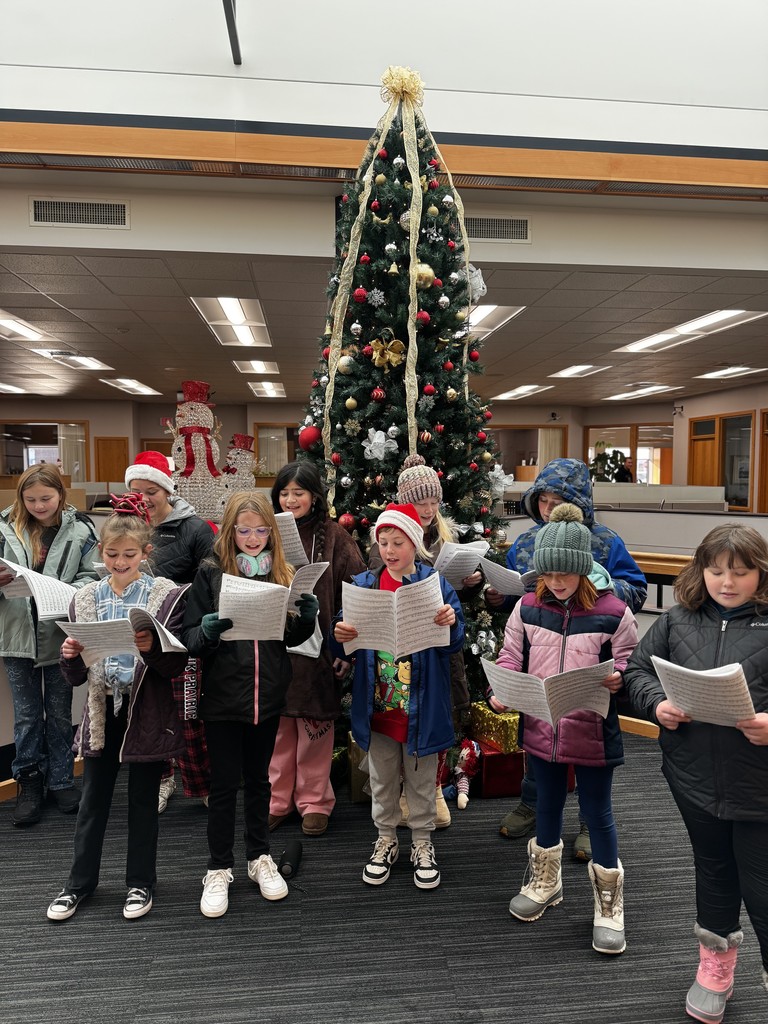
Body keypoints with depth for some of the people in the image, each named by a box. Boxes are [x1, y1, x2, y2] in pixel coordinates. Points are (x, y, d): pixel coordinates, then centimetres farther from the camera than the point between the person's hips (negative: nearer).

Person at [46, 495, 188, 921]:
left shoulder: (167, 596, -8)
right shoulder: (85, 599, 2)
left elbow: (177, 664, -10)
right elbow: (75, 677, 5)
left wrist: (151, 648, -28)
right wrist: (71, 657, -16)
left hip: (148, 713, -3)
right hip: (101, 710, 3)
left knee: (143, 801, 12)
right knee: (93, 801, 16)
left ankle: (140, 883, 30)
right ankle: (79, 882, 35)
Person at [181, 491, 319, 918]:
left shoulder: (281, 573, 2)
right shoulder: (211, 572, -7)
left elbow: (292, 637, 9)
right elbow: (189, 637, -7)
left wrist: (307, 619, -12)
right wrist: (207, 631, -28)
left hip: (269, 694, 3)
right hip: (223, 695, -3)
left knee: (258, 778, 18)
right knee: (224, 783, 8)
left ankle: (260, 858, 35)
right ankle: (219, 869, 26)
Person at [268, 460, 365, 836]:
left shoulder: (333, 536, -3)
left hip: (316, 649, -2)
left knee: (315, 728, 7)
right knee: (277, 727, 11)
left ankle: (314, 801, 24)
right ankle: (276, 800, 28)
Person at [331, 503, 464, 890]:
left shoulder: (435, 584, -6)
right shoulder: (363, 584, 0)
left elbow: (454, 641, -8)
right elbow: (349, 633, 0)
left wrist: (451, 622, -29)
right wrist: (340, 634, -22)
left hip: (421, 707, -2)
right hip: (378, 706, 2)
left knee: (421, 779, 15)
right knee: (382, 779, 18)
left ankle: (422, 843, 34)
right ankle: (386, 840, 37)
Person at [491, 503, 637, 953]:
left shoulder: (612, 611, -13)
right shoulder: (528, 608, -4)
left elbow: (631, 661, -3)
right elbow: (511, 655, 5)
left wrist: (619, 678, -24)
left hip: (594, 732, -3)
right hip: (542, 727, 4)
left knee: (597, 812, 9)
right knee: (549, 804, 21)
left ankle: (610, 902, 30)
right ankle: (546, 881, 43)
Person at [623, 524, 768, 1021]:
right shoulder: (677, 620, 0)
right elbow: (638, 668, 7)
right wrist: (657, 704, -11)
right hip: (695, 777, 4)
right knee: (713, 872, 24)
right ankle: (716, 964, 48)